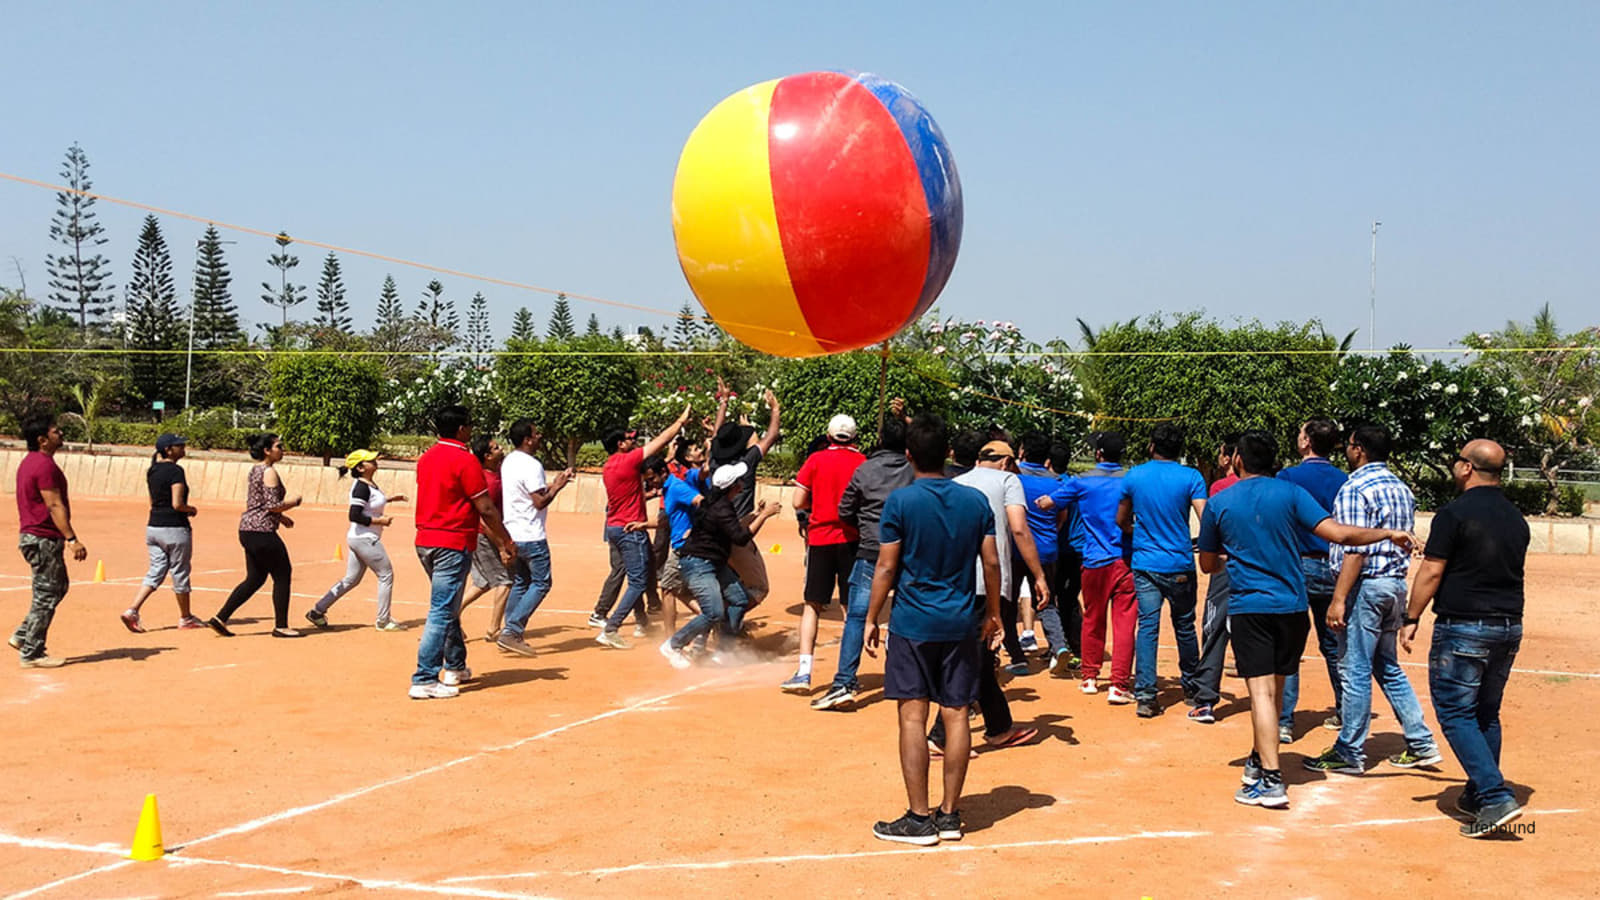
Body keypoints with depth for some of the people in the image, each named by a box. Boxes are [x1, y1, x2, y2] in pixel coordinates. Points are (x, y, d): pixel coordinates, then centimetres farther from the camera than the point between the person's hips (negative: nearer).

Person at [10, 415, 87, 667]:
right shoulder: (45, 465, -18)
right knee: (46, 595, -3)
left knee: (59, 587, 19)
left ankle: (23, 637, 21)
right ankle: (31, 654, 4)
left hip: (31, 536, 10)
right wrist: (72, 540, -24)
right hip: (44, 539, -10)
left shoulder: (29, 462, 14)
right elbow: (54, 506, -22)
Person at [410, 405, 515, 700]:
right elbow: (486, 509, -13)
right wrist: (507, 542, -2)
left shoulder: (426, 458, 12)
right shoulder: (464, 460, -13)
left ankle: (455, 667, 33)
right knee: (442, 612, -7)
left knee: (448, 608, 22)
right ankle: (424, 680, -8)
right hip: (452, 544, -9)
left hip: (425, 541, 9)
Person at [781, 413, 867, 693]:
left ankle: (804, 672, -3)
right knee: (853, 607, 10)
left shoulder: (816, 460, 0)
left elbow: (799, 502, -3)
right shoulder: (862, 462, 0)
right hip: (851, 538, 0)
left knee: (812, 606, 6)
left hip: (820, 537, 0)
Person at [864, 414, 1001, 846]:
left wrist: (871, 619, 2)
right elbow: (991, 562, 5)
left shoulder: (900, 501, -7)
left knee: (913, 716, 0)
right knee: (956, 714, 7)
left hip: (913, 622, -3)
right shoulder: (975, 500, 3)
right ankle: (949, 814, 13)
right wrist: (993, 613, 18)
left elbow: (886, 568, -7)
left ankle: (919, 818, 1)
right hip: (962, 622, 4)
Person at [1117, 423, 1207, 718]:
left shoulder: (1133, 476, 2)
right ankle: (1191, 689, 27)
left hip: (1144, 564, 1)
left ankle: (1145, 696, -6)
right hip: (1180, 565, -1)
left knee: (1147, 627, 1)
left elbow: (1121, 520, 13)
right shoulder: (1191, 477, -5)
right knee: (1184, 627, 13)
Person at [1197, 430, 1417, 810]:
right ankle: (1259, 760, 31)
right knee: (1274, 687, 16)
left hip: (1247, 606, -2)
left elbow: (1208, 564, 13)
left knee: (1261, 690, -8)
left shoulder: (1218, 504, 2)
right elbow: (1337, 534, -7)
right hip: (1291, 606, 2)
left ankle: (1271, 779, -17)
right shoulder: (1290, 493, 1)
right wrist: (1388, 533, 4)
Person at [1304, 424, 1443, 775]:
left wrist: (1338, 599, -21)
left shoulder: (1355, 489, -14)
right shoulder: (1401, 488, 13)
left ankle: (1349, 754, 4)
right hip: (1396, 584, 9)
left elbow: (1355, 550, -21)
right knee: (1388, 667, 18)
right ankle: (1421, 744, 19)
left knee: (1354, 671, -2)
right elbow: (1405, 544, 17)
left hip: (1366, 585, -9)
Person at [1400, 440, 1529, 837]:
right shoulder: (1516, 518, 10)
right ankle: (1479, 796, 24)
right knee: (1486, 714, 17)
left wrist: (1411, 619, -5)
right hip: (1509, 626, 8)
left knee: (1455, 713, -3)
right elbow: (1510, 569, 19)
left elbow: (1431, 572, -13)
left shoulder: (1455, 513, -12)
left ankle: (1496, 797, -13)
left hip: (1463, 627, -8)